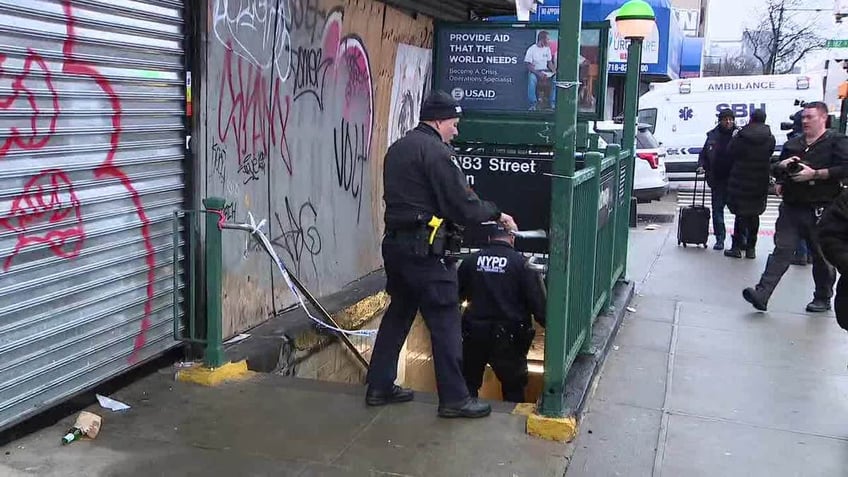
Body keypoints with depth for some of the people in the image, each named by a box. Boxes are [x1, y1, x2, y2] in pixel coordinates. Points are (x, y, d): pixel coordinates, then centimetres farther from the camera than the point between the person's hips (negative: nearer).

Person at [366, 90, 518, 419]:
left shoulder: (397, 149, 16)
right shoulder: (435, 151, -12)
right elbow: (463, 205, -16)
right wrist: (497, 215, 0)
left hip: (395, 243, 9)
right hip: (424, 249, -9)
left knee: (398, 314, 17)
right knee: (445, 322, -1)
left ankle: (379, 387, 23)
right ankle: (454, 398, 5)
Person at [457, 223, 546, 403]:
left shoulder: (471, 260, 2)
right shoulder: (521, 263, -7)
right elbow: (537, 302, -10)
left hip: (474, 334, 3)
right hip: (507, 336, -2)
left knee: (468, 383, 20)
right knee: (514, 388, 13)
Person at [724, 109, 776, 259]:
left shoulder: (740, 137, -11)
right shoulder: (770, 138, -4)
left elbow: (731, 154, -2)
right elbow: (768, 157, 4)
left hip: (740, 181, -2)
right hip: (760, 183, 2)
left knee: (740, 214, 5)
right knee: (754, 214, 11)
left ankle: (737, 247, 5)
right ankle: (751, 248, 14)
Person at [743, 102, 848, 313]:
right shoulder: (792, 144, 18)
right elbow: (774, 169, 27)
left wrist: (814, 174, -18)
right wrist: (782, 166, 3)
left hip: (820, 210, -4)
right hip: (791, 207, 4)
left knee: (822, 256, 7)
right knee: (782, 250, -4)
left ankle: (823, 298, 22)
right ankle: (761, 294, -13)